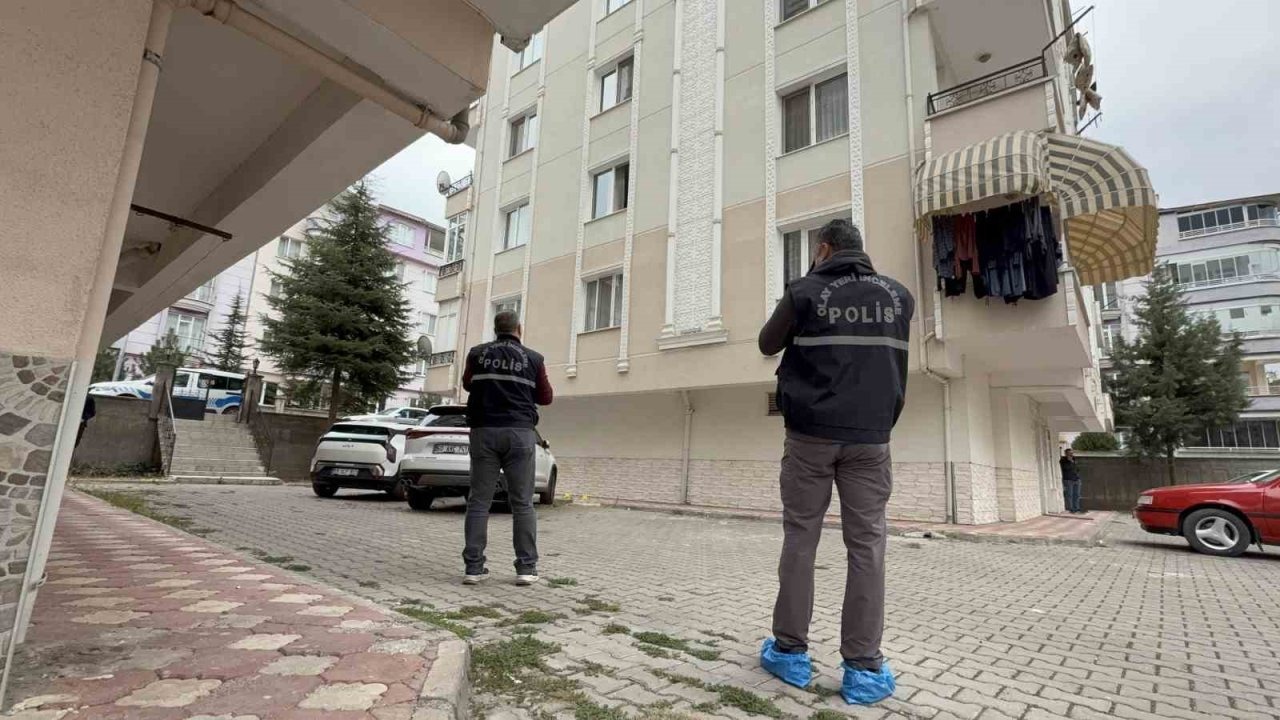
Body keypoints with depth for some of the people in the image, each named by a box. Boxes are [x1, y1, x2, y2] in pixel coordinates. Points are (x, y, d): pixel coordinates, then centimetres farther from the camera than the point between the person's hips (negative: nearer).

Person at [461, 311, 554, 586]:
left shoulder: (477, 354, 7)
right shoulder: (533, 359, 2)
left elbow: (467, 384, 25)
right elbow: (545, 397, 10)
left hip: (484, 431, 2)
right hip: (520, 432, -1)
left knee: (479, 501, 6)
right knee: (522, 503, 3)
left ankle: (474, 567, 6)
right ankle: (526, 568, 4)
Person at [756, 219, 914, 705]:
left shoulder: (805, 292, -3)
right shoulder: (899, 296, 9)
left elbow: (768, 344, 10)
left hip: (811, 434, -2)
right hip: (870, 436, 3)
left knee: (800, 540, 5)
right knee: (866, 545, 4)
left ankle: (790, 652, 13)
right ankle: (864, 667, 6)